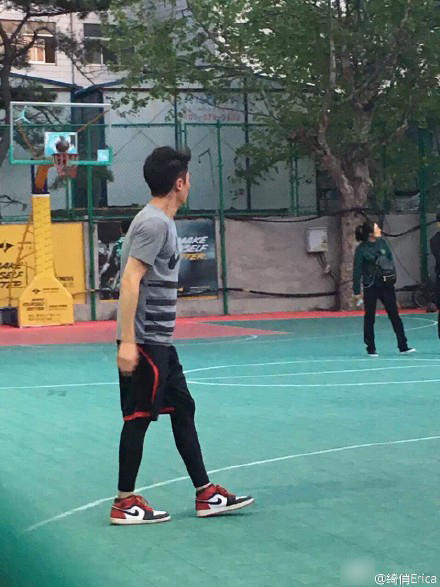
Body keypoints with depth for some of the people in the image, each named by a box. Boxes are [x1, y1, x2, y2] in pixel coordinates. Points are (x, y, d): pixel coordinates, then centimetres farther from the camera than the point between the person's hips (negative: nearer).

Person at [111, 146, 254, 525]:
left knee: (183, 409, 12)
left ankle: (206, 495, 18)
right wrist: (127, 341, -25)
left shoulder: (162, 222, 15)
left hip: (160, 341, 10)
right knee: (139, 417, -3)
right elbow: (130, 281, -21)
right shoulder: (154, 223, -15)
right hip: (144, 341, -10)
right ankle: (125, 503, 7)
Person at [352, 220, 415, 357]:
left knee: (394, 315, 1)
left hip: (386, 284, 4)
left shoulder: (382, 242, 1)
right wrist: (357, 291, -8)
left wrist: (393, 275, 4)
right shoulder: (361, 249, -12)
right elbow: (357, 270, -9)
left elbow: (390, 258, 11)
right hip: (371, 286, -4)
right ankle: (371, 349, 16)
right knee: (369, 318, 6)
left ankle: (403, 346, 2)